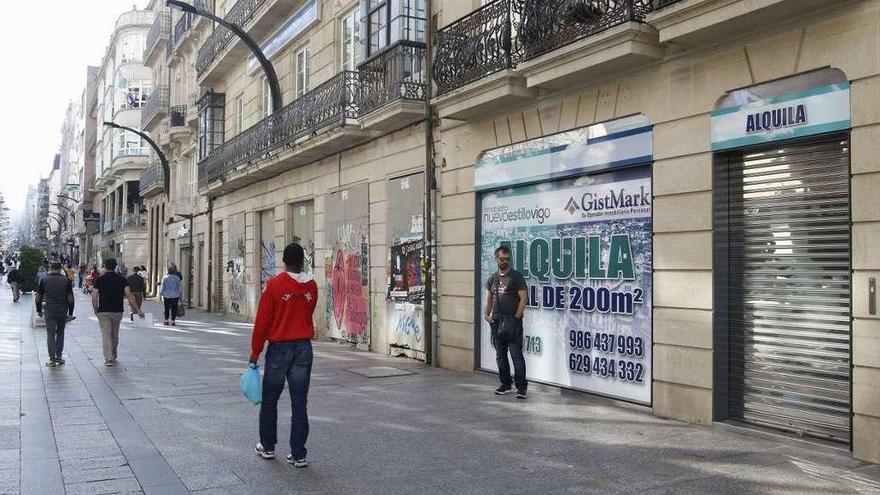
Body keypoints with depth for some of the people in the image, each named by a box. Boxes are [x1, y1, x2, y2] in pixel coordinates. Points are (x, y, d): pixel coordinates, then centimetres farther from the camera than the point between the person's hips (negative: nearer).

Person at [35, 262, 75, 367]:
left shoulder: (44, 280, 1)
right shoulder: (66, 280, 0)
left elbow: (38, 297, 3)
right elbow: (70, 298, -3)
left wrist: (39, 310, 15)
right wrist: (70, 313, 2)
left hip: (50, 311, -1)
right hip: (63, 311, 1)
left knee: (50, 334, 2)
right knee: (60, 333, 16)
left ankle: (52, 359, -3)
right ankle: (59, 357, 19)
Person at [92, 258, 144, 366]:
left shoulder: (100, 279, -3)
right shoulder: (122, 279, 0)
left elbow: (94, 297, -7)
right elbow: (129, 295, -6)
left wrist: (95, 309, 8)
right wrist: (138, 310, -5)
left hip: (103, 312, -2)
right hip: (118, 311, 2)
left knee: (106, 335, -2)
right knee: (115, 335, 16)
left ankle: (108, 359, -13)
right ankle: (113, 357, 29)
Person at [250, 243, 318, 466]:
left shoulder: (274, 284, -10)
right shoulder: (312, 286, 0)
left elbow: (262, 321, -8)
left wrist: (255, 352, 0)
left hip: (279, 347, -3)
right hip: (304, 348, 3)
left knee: (270, 400, 14)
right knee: (299, 403, 5)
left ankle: (268, 447, 25)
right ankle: (299, 454, 7)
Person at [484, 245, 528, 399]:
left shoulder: (516, 276, -4)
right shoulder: (492, 279, 13)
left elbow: (523, 298, -8)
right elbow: (489, 299, 17)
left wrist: (516, 317, -13)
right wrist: (486, 314, 1)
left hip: (512, 321, -6)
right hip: (496, 321, 6)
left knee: (516, 355, -6)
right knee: (500, 355, 11)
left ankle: (521, 387, -3)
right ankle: (505, 384, 22)